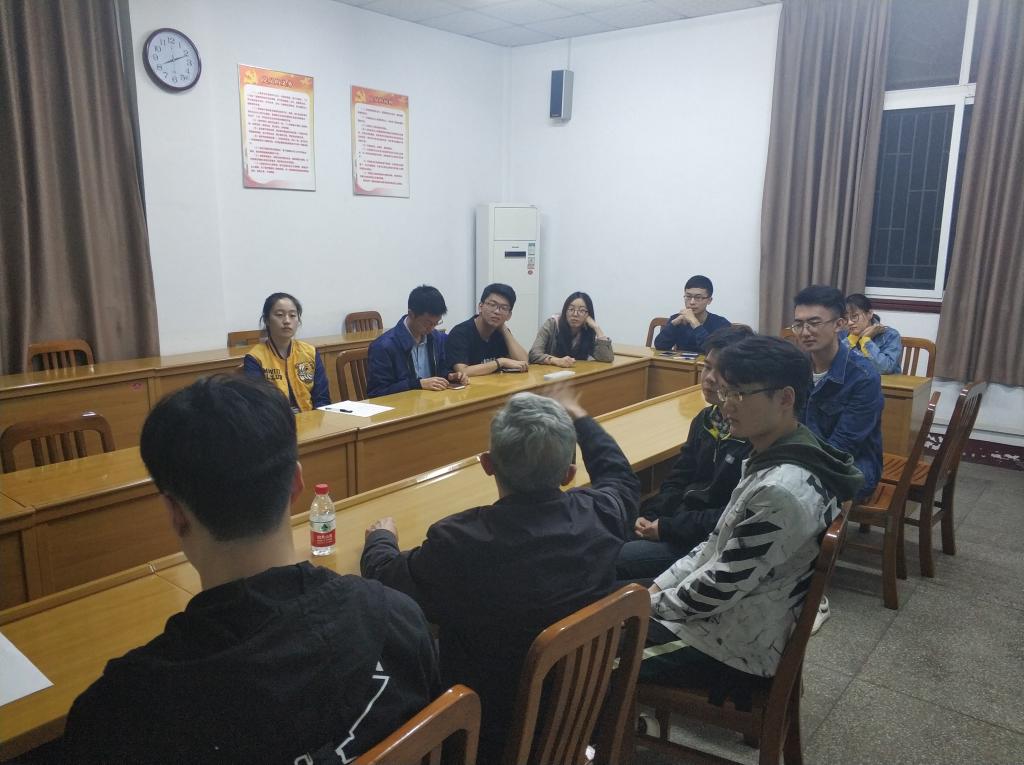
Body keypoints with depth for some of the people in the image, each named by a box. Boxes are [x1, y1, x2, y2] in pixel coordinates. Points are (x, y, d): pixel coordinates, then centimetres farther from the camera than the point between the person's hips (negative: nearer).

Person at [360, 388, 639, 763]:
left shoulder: (458, 542, -33)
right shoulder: (597, 516, -20)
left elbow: (380, 579, -11)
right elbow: (622, 479, 7)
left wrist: (381, 537, 11)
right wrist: (580, 419, 21)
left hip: (492, 734, -4)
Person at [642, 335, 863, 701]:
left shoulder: (781, 491, -30)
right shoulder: (777, 457, 1)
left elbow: (722, 586, -24)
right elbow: (719, 545, 8)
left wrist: (652, 605, -10)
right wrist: (658, 588, 3)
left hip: (737, 644, -9)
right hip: (736, 614, 9)